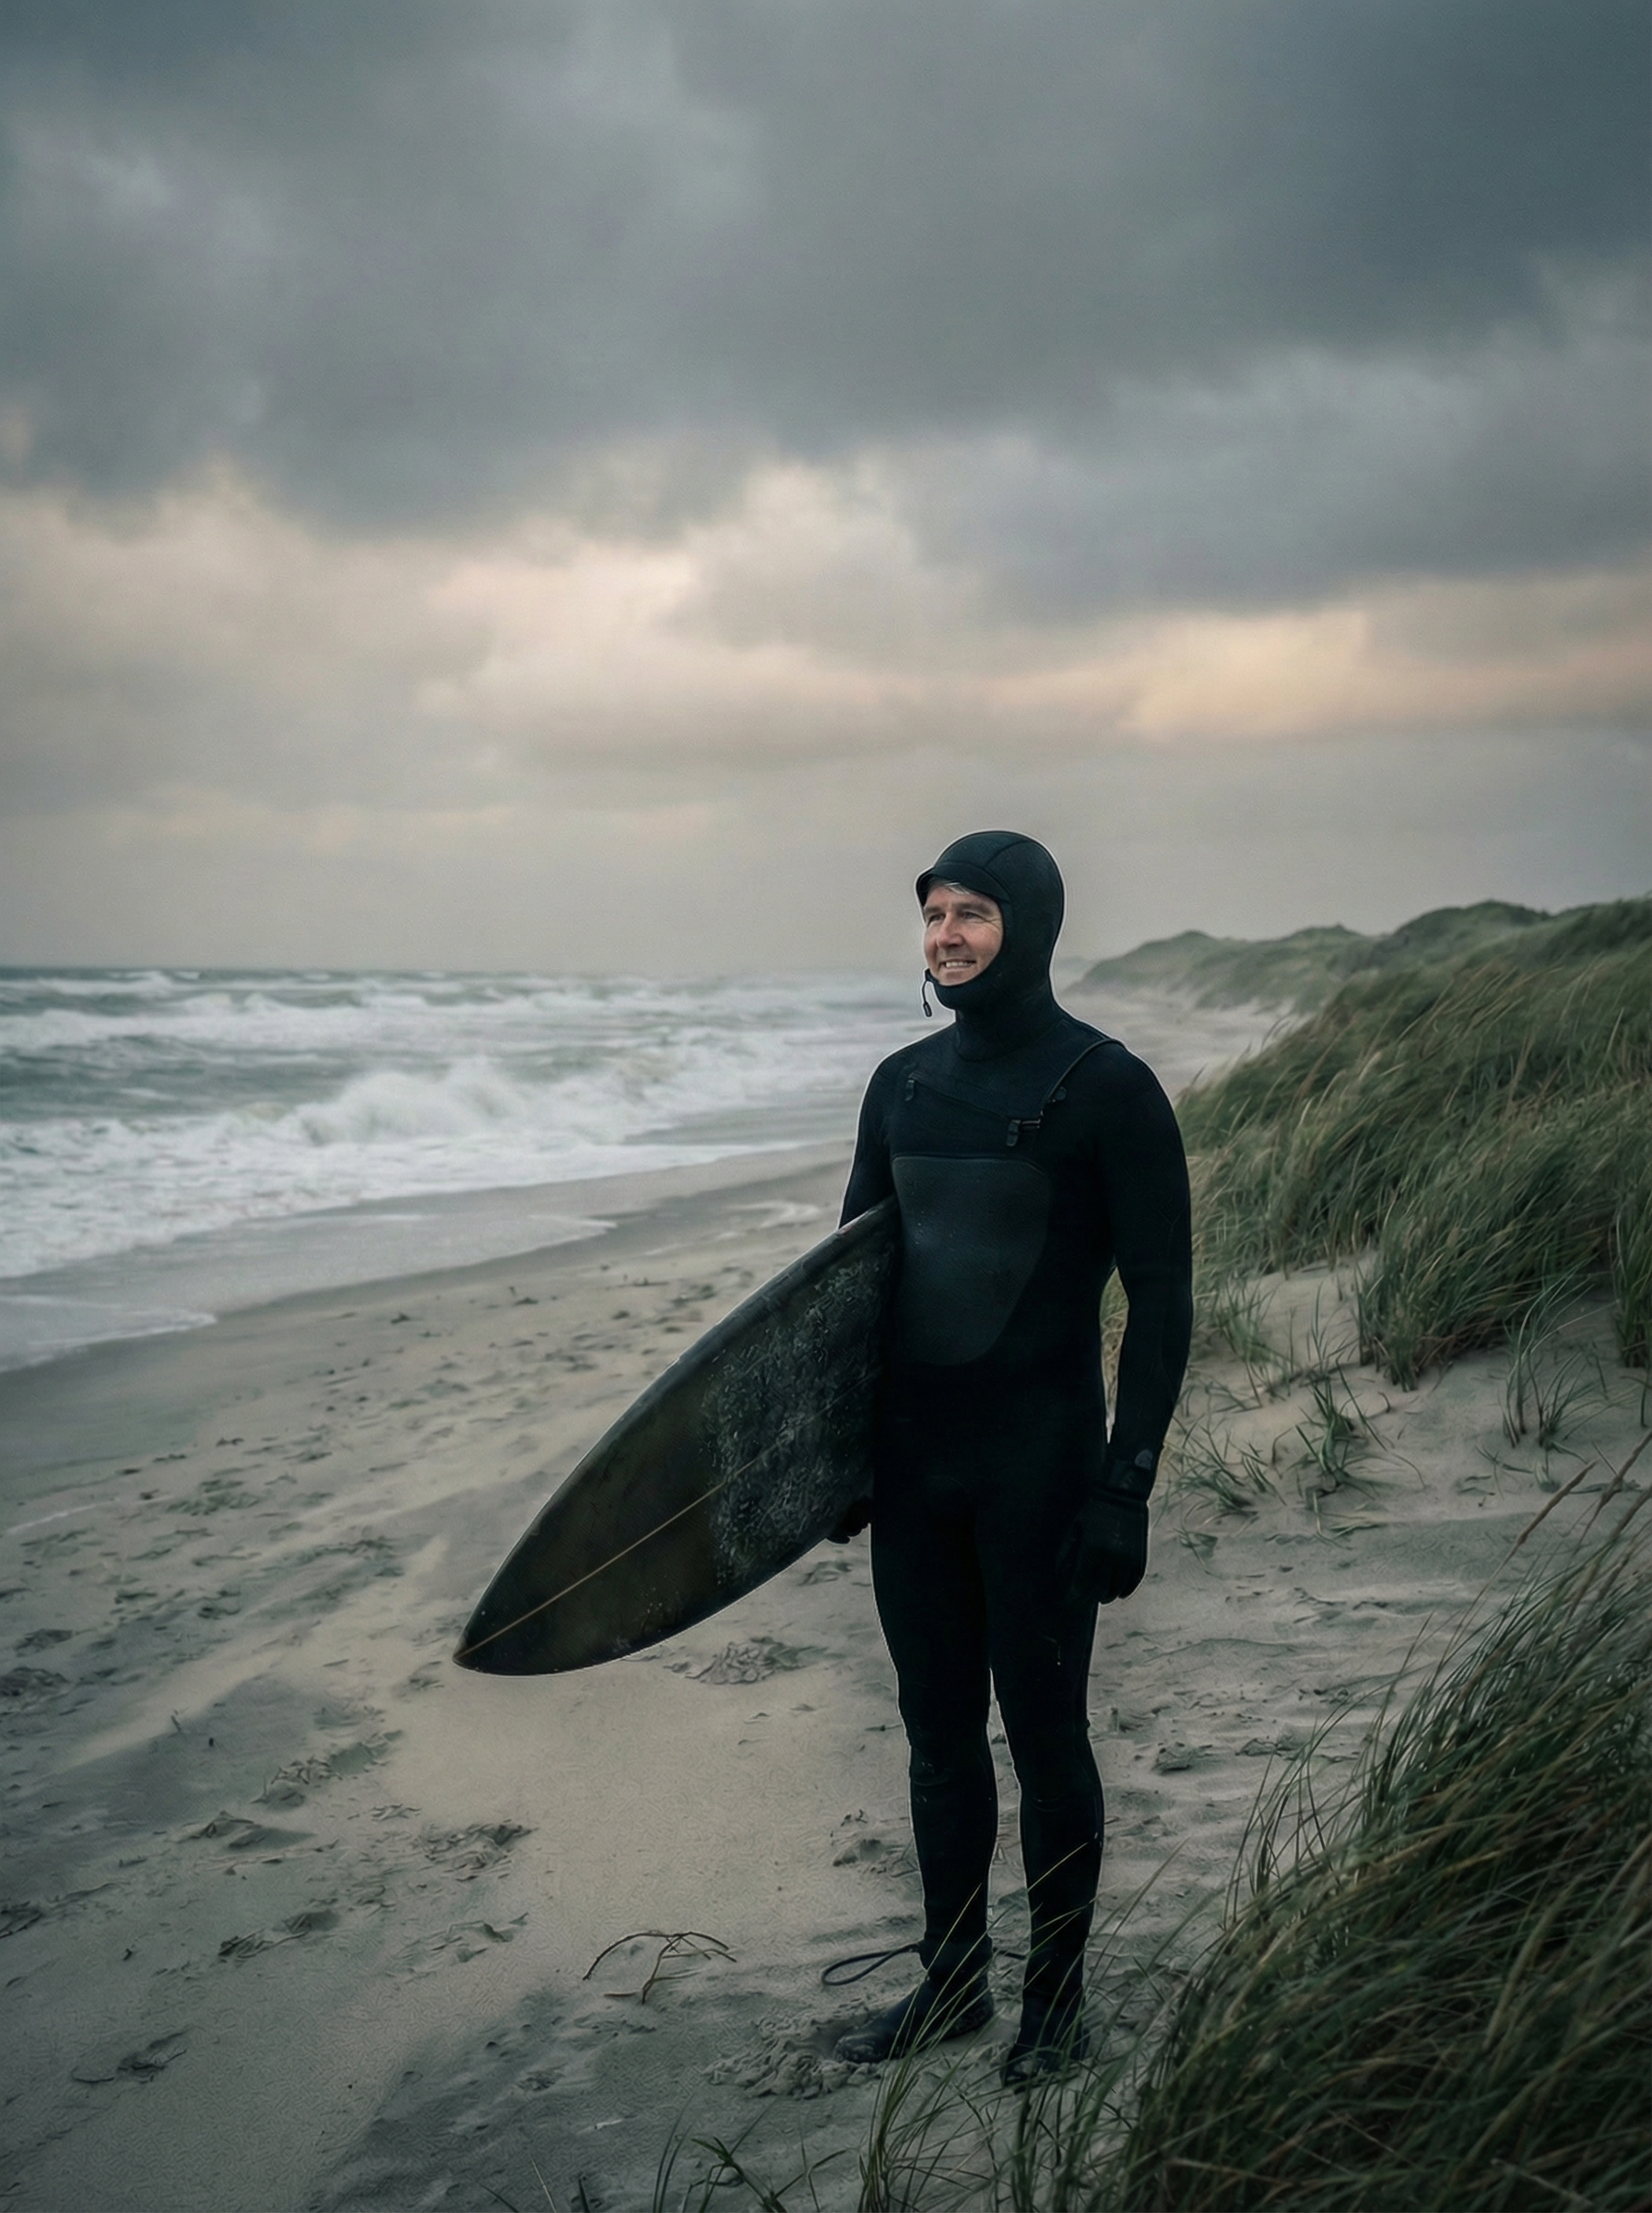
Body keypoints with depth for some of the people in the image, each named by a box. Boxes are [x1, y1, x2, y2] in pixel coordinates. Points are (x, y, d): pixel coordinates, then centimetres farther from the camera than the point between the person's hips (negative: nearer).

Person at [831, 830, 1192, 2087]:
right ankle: (952, 1984, 31)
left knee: (1044, 1732, 7)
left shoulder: (1107, 1089, -11)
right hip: (915, 1462, 6)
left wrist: (1127, 1485, -14)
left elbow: (1162, 1300, -11)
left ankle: (1057, 1996, 26)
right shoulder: (904, 1086, 7)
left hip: (1040, 1465, -5)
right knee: (938, 1735, 15)